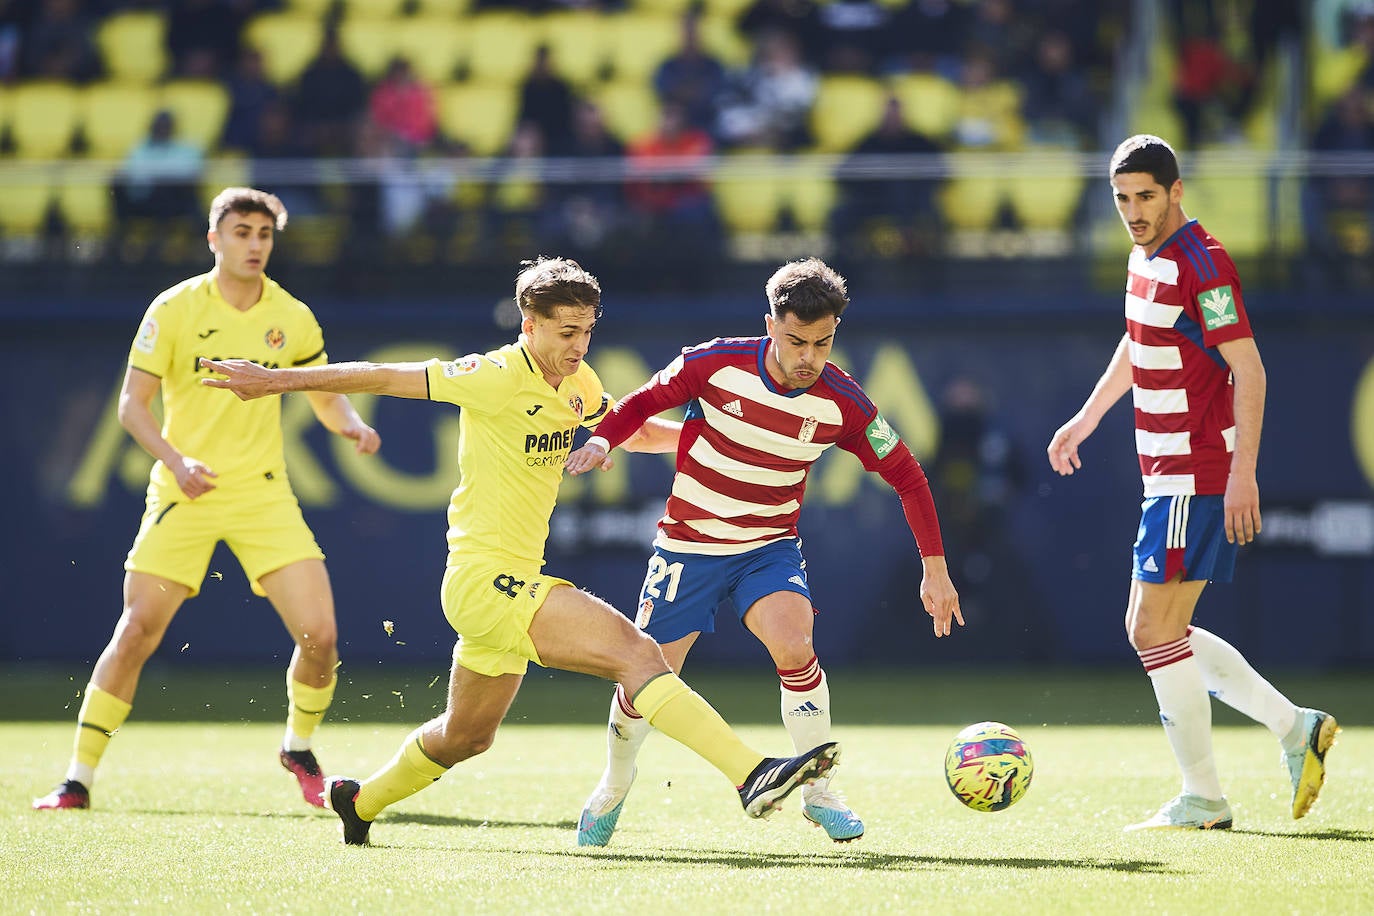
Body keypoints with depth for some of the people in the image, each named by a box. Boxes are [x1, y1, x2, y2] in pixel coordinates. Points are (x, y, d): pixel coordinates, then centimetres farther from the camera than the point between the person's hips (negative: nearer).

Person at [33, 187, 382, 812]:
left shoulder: (292, 318, 4)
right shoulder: (174, 309, -5)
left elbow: (326, 396, 16)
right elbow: (132, 403, -5)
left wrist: (353, 426, -6)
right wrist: (175, 460, -21)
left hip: (263, 493, 2)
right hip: (184, 497, -2)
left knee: (320, 634, -9)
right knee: (135, 633, -8)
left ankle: (299, 748, 19)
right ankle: (78, 779, 2)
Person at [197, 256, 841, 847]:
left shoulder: (577, 384, 9)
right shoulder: (498, 378, -15)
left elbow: (634, 431, 28)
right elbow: (383, 378, -9)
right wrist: (277, 381, -6)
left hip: (513, 583, 10)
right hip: (485, 578, -10)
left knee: (465, 735, 26)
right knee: (636, 652, -24)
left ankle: (361, 800, 48)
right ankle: (751, 776, -35)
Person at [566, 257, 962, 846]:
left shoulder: (842, 403, -15)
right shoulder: (715, 365, -18)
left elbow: (907, 476, -4)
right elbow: (643, 403, -2)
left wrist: (934, 568, -6)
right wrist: (602, 440, -22)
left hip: (770, 548, 0)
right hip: (688, 547, 0)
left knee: (794, 647, -28)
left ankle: (817, 794, -11)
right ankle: (615, 782, 33)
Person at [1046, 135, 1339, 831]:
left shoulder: (1201, 264, -16)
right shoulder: (1145, 259, 13)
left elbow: (1248, 370, -20)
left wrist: (1243, 473, -25)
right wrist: (1088, 417, 36)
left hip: (1200, 478, -10)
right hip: (1170, 477, 10)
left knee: (1154, 629, -8)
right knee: (1154, 630, 12)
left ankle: (1203, 800, -1)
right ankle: (1294, 726, 14)